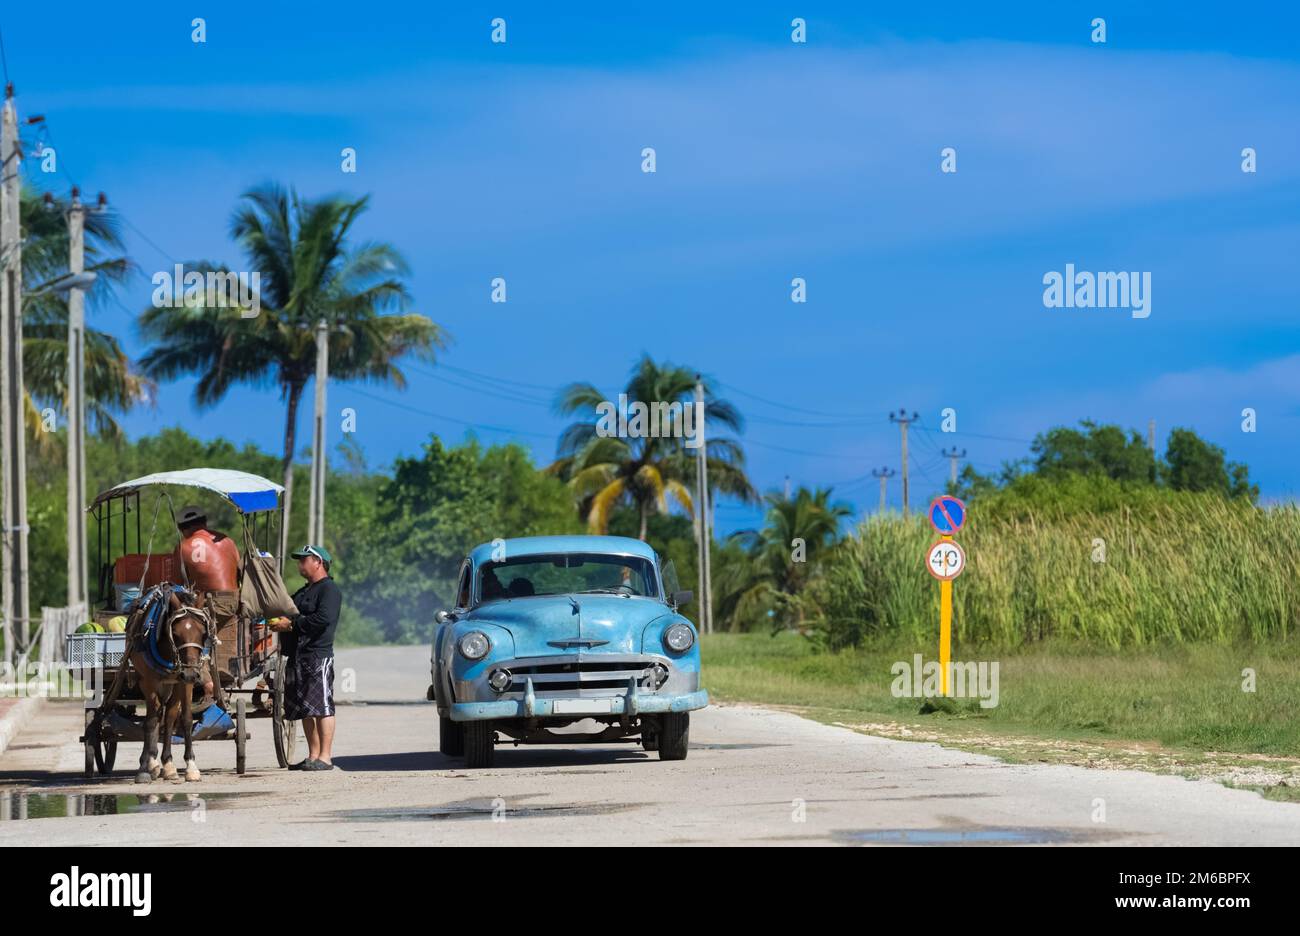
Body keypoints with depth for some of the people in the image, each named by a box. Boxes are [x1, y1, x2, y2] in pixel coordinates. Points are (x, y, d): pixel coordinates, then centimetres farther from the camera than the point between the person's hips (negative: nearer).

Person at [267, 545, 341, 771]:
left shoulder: (329, 590, -6)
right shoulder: (303, 592, 25)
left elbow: (323, 619, -19)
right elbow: (293, 614, 30)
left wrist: (291, 624, -15)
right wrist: (279, 621, 9)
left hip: (318, 654, -10)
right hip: (297, 656, 10)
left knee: (321, 706, -10)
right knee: (304, 709, 9)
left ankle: (325, 757, -11)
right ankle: (313, 756, 14)